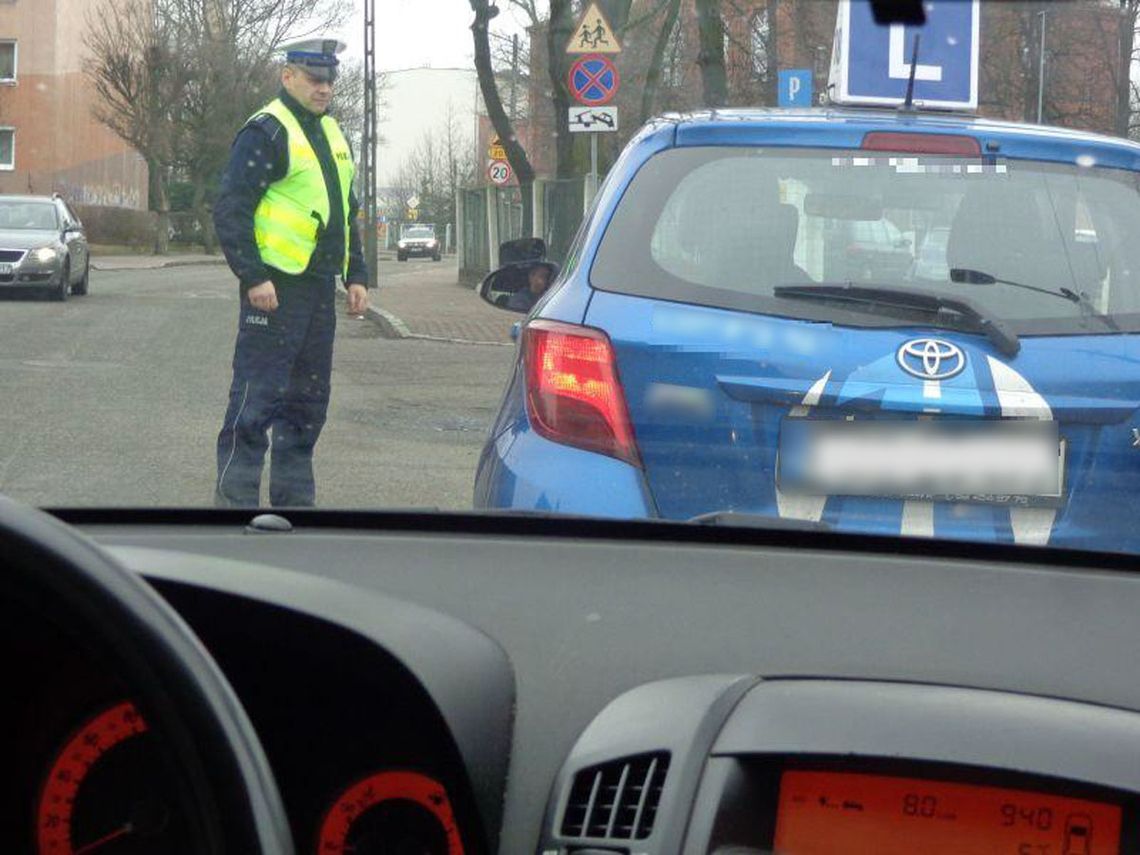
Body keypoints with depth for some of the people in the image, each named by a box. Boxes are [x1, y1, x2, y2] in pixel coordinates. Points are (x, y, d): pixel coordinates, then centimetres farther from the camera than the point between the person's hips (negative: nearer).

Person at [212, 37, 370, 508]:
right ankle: (235, 496, -6)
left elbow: (346, 212, 26)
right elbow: (231, 209, -15)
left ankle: (294, 497, 21)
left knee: (308, 400, 13)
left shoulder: (332, 135, 18)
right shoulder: (266, 132, -9)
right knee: (256, 398, -9)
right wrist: (253, 276, -20)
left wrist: (356, 276, 18)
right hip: (276, 288, -9)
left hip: (319, 286, 9)